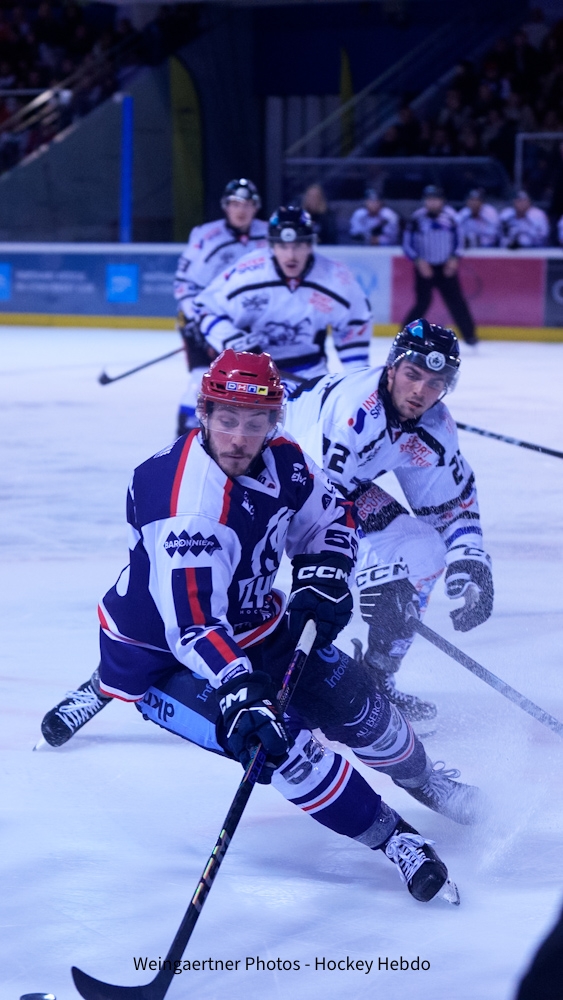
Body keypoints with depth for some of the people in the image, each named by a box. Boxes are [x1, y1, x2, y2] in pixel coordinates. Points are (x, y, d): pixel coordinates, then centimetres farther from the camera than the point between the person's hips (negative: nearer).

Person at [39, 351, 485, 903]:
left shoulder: (281, 459, -12)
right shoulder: (187, 502, -36)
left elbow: (330, 516, 9)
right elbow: (191, 624, -43)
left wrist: (322, 578, -8)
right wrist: (238, 690, -53)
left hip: (250, 621, 7)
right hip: (158, 652, -7)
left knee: (349, 697, 7)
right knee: (279, 740, -22)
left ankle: (419, 776, 40)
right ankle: (391, 837, -5)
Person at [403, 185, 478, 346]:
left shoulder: (450, 216, -1)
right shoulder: (417, 218, -11)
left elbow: (457, 239, 10)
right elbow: (408, 244, -6)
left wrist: (455, 258, -5)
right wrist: (419, 261, -18)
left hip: (446, 267, 3)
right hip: (425, 267, -3)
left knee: (456, 300, 0)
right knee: (423, 302, -9)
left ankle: (469, 334, 10)